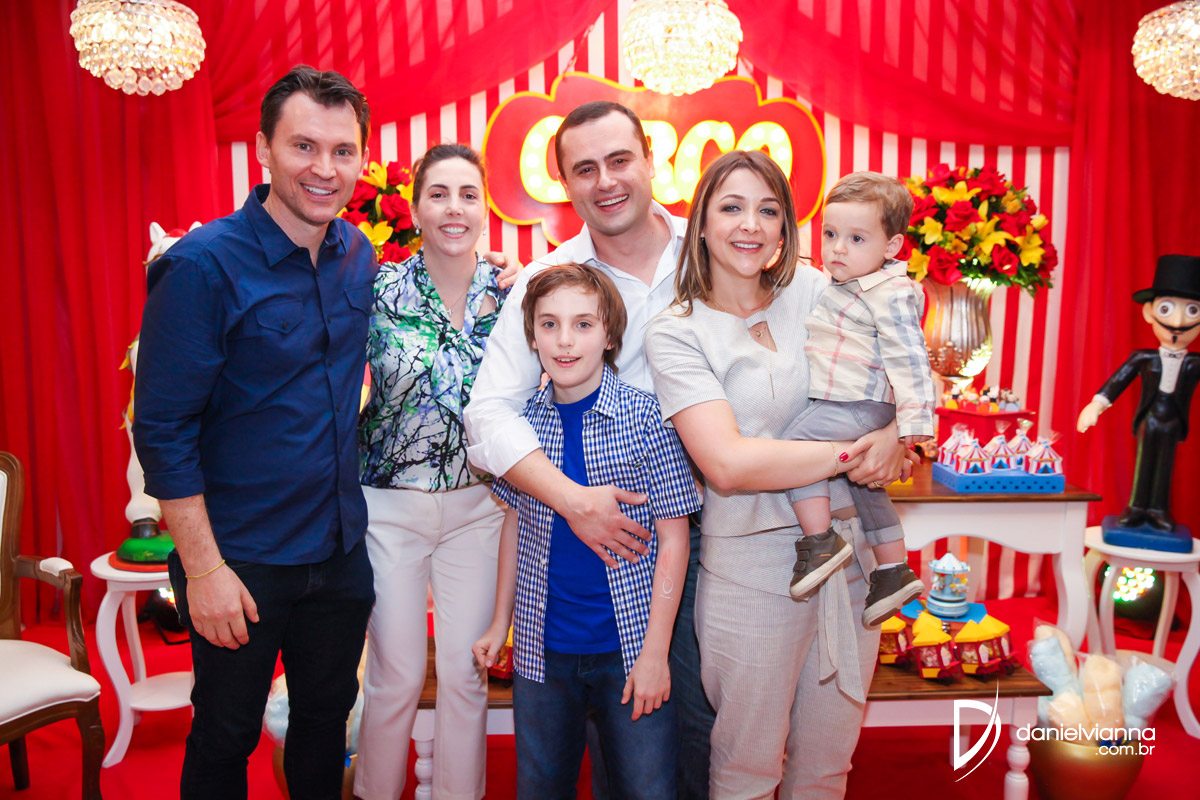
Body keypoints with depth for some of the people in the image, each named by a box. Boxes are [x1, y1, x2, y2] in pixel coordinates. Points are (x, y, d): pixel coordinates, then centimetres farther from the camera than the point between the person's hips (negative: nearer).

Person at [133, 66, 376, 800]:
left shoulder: (359, 257, 1)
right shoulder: (203, 265, -16)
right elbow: (163, 431, -15)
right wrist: (204, 567, -16)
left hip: (341, 549, 5)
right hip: (241, 560, -5)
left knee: (328, 714, 21)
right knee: (226, 737, 14)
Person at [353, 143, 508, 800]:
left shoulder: (508, 293, 0)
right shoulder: (380, 289, -7)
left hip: (476, 505, 2)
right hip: (389, 503, -2)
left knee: (466, 674, 10)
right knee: (396, 676, 9)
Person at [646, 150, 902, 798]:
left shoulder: (812, 292, 4)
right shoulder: (675, 333, -9)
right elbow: (728, 463, -20)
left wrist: (896, 436, -12)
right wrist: (856, 452, -17)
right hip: (751, 567, -4)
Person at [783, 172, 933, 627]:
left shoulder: (890, 295, -17)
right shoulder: (842, 286, 12)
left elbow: (907, 356, -21)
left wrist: (914, 419, -25)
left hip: (858, 404, -11)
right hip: (844, 403, 11)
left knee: (796, 443, -18)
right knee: (865, 486, 18)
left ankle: (820, 541, -14)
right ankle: (894, 571, 31)